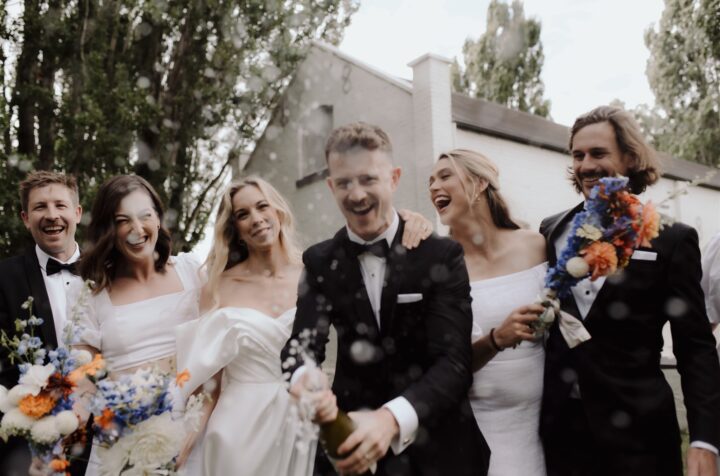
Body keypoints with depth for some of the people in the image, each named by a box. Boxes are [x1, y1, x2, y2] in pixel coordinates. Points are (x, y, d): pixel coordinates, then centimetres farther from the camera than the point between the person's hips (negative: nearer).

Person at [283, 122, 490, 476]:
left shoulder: (441, 256, -11)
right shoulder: (320, 262, -2)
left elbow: (454, 361, -20)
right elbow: (304, 341, -13)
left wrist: (391, 418, -37)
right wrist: (304, 379, -37)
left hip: (432, 443, -2)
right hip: (349, 439, 2)